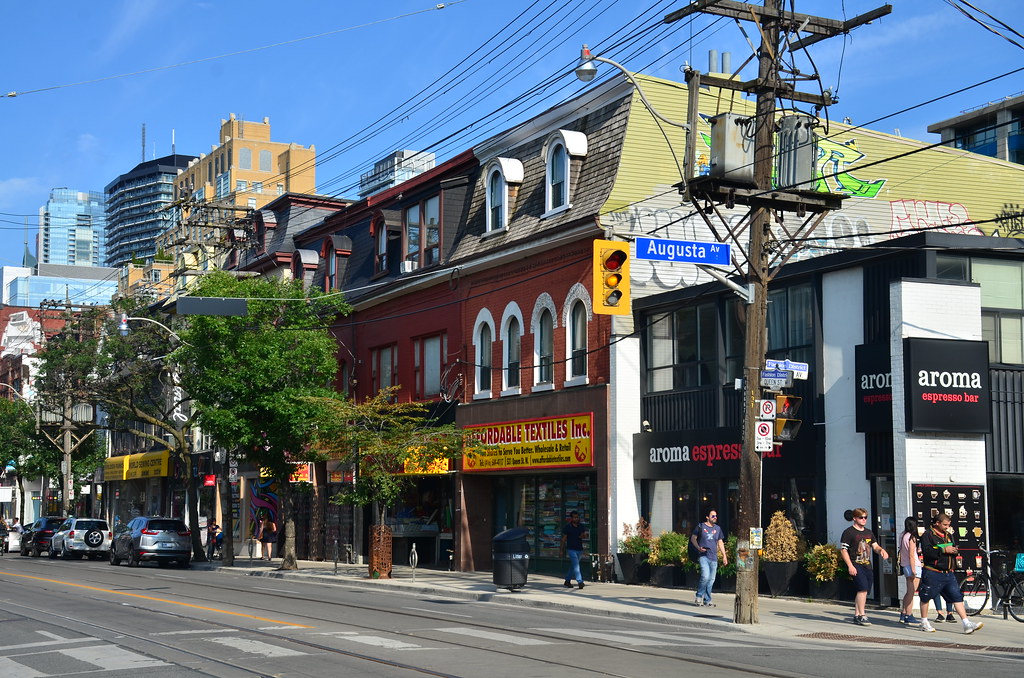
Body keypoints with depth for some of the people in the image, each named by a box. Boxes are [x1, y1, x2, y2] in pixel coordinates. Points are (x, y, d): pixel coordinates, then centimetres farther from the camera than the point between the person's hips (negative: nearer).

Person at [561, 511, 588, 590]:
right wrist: (563, 550, 3)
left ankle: (567, 581, 24)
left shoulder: (582, 526, 9)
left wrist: (583, 536, -18)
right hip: (571, 549, -5)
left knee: (573, 566, 12)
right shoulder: (567, 527, -3)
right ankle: (580, 582, -22)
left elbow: (585, 535, 7)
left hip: (579, 549, 5)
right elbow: (564, 539, 2)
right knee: (576, 564, -16)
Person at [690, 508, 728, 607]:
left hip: (713, 557, 5)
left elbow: (720, 542, 21)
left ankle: (707, 601, 12)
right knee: (705, 576, -19)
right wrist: (698, 548, -11)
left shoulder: (717, 528, 15)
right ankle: (699, 596, -1)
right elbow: (693, 538, 5)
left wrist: (724, 555, 15)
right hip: (703, 556, -5)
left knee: (711, 580, 4)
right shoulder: (701, 526, 1)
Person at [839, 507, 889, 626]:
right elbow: (843, 550, -8)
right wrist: (850, 566, -16)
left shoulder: (869, 532, 18)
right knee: (863, 589, -17)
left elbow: (875, 546, 18)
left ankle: (856, 616, 19)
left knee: (862, 591, 10)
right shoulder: (849, 532, -5)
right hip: (856, 565, -7)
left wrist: (881, 550, -7)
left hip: (867, 565, 7)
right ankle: (861, 616, -14)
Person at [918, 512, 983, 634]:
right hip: (932, 573, -6)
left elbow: (954, 549, 26)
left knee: (957, 597, -3)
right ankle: (924, 623, 19)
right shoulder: (928, 535, -7)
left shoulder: (949, 535, 16)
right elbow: (926, 551, -20)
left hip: (948, 573, 6)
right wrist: (943, 550, -21)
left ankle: (967, 624, -7)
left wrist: (955, 551, 1)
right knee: (926, 597, 4)